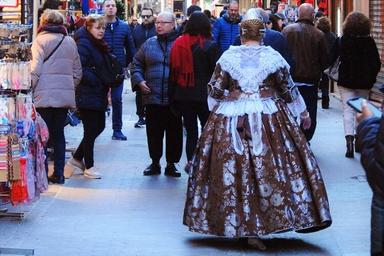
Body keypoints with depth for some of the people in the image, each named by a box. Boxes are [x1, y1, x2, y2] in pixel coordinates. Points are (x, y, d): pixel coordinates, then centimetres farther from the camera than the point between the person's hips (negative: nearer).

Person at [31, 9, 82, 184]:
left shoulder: (41, 40, -5)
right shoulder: (70, 42, 11)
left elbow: (35, 70, -11)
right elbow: (77, 71, 13)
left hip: (44, 96, -5)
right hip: (65, 96, 5)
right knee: (58, 134, 12)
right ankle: (58, 174, 11)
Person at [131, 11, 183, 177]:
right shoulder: (149, 44, 8)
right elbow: (137, 64, 16)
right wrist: (139, 81, 1)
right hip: (152, 97, 3)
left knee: (174, 132, 6)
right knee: (153, 132, 8)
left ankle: (171, 165, 17)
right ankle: (155, 163, 20)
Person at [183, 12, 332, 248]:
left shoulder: (228, 56, 1)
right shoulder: (272, 56, 0)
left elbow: (215, 90, 4)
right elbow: (289, 90, 6)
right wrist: (302, 112, 19)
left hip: (231, 118, 1)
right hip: (269, 119, -1)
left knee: (233, 169, 6)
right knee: (271, 168, 3)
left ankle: (236, 224, 10)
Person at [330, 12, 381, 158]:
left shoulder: (341, 41, -5)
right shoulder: (370, 42, -4)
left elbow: (331, 59, 0)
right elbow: (377, 63, -1)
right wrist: (371, 79, 11)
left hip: (345, 81, -1)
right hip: (364, 82, 1)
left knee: (348, 110, -3)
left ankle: (349, 140, -22)